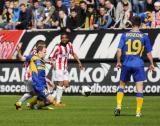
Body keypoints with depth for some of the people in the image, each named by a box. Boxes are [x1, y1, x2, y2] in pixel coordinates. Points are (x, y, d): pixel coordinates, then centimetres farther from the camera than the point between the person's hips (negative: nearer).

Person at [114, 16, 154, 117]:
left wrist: (118, 62, 7)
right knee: (139, 88, 1)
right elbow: (149, 52, 3)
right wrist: (151, 64, 14)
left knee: (121, 85, 17)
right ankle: (138, 111, -2)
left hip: (126, 64, 1)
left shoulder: (125, 35, 1)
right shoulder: (144, 36, 0)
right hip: (139, 65, -1)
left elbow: (119, 50, -3)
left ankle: (118, 107, 7)